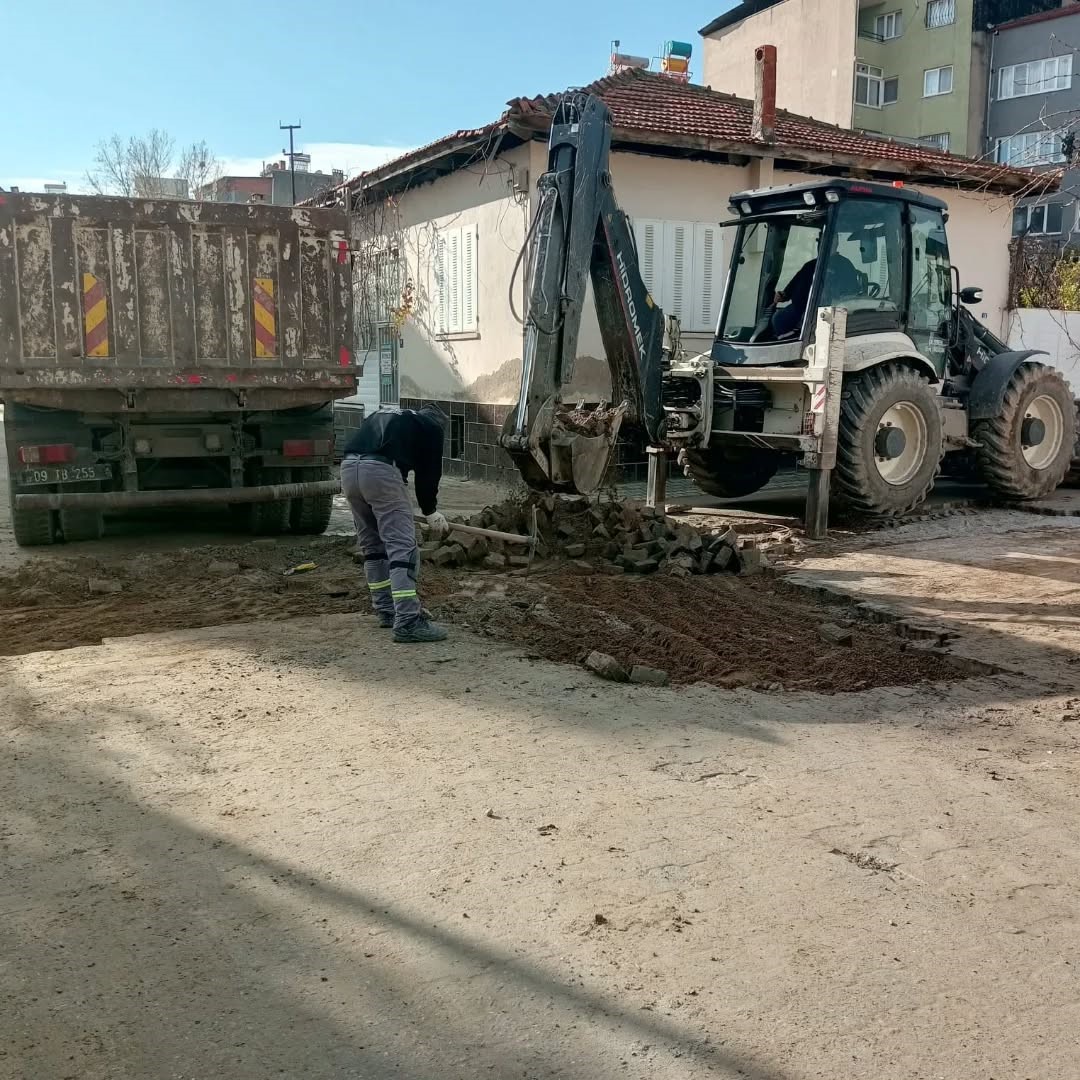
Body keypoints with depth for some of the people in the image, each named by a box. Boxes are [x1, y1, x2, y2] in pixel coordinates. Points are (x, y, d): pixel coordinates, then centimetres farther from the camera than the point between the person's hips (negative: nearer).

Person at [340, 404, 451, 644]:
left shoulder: (384, 416, 35)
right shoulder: (431, 425, 18)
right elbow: (429, 470, 13)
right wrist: (430, 511, 26)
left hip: (348, 468, 7)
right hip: (380, 471, -7)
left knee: (372, 543, 18)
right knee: (402, 545, -7)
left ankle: (387, 611, 25)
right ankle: (408, 622, -13)